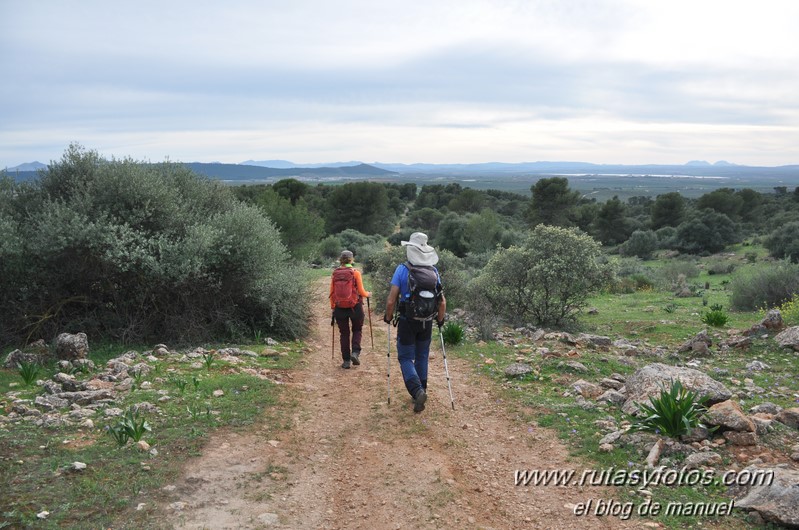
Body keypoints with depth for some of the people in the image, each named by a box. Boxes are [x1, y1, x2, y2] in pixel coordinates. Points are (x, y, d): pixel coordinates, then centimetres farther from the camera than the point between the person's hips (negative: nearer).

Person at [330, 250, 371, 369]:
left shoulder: (335, 273, 0)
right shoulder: (355, 272, -8)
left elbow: (332, 293, 4)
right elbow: (361, 292, -7)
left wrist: (332, 307, 15)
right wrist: (368, 294, 14)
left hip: (340, 307, 2)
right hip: (355, 306, -2)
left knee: (344, 333, 11)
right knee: (357, 330, 19)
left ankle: (346, 361, 11)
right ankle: (355, 352, -1)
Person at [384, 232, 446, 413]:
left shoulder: (402, 269, -11)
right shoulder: (434, 271, -1)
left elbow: (391, 300, -14)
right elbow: (442, 302, 0)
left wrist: (388, 317, 3)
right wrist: (440, 319, 16)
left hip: (407, 321, -3)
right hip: (427, 322, 4)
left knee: (406, 358, 4)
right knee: (422, 357, 18)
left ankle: (417, 391, -16)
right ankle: (421, 390, 25)